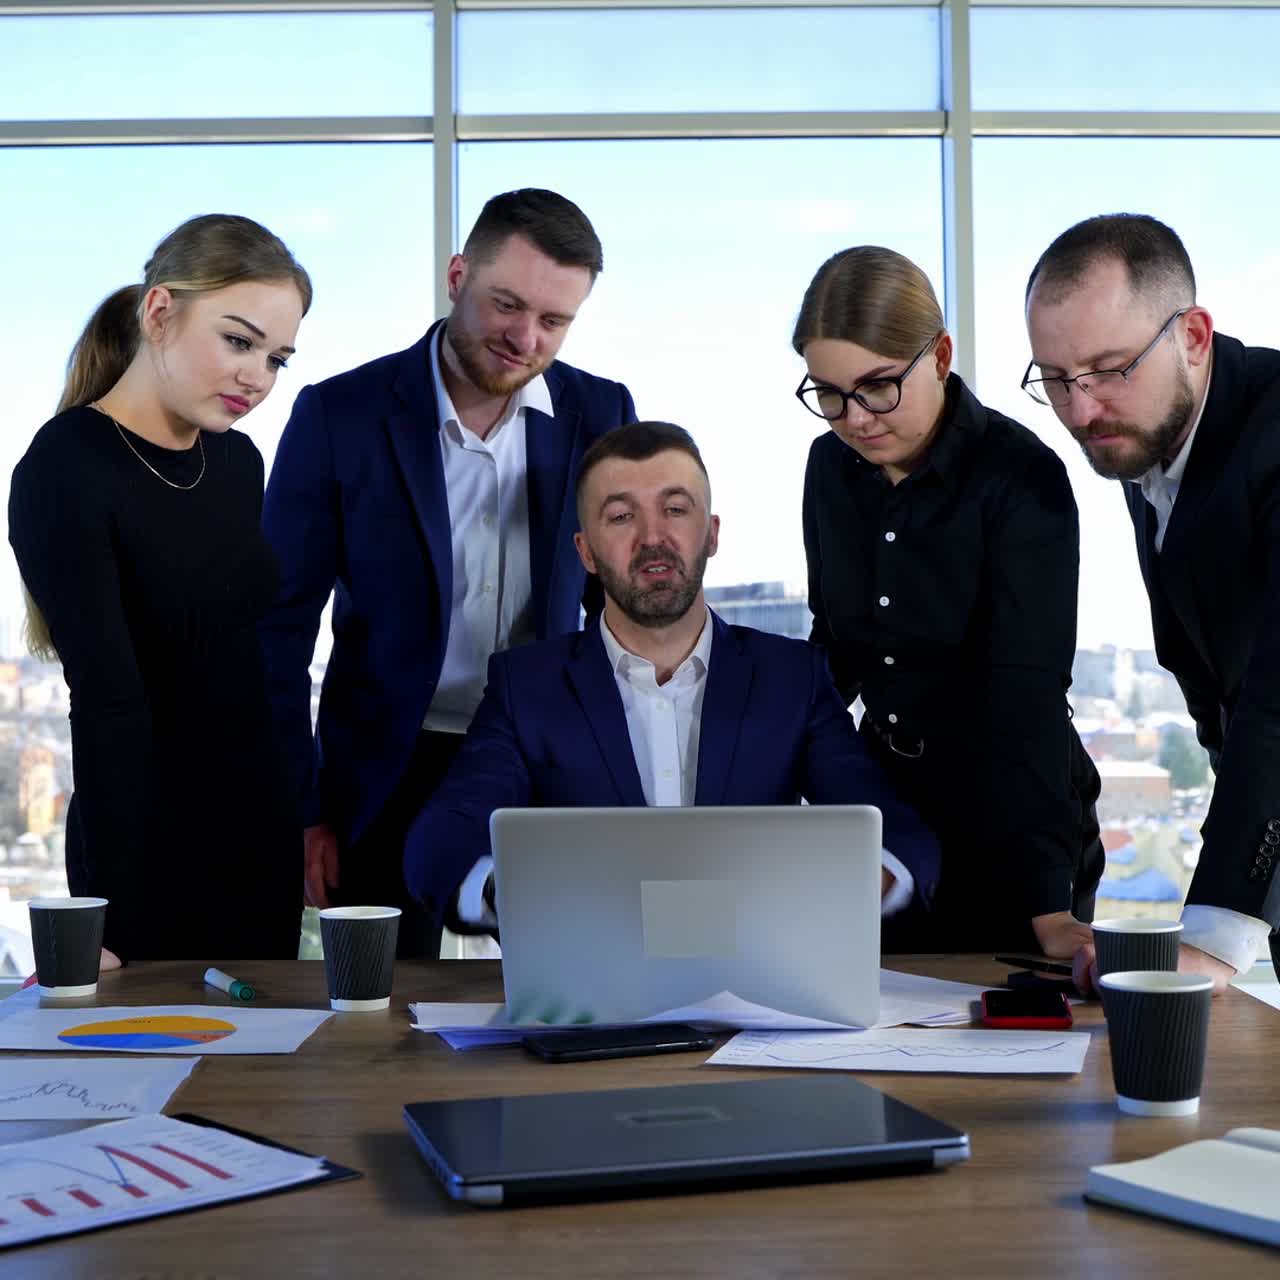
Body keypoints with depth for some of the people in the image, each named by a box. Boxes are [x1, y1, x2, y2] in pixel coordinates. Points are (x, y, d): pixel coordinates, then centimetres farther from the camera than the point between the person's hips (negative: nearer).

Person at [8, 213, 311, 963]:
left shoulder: (238, 461, 6)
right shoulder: (66, 471, -15)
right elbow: (107, 702, -24)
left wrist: (310, 817, 13)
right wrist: (106, 914, -26)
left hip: (264, 844, 7)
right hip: (152, 858, -7)